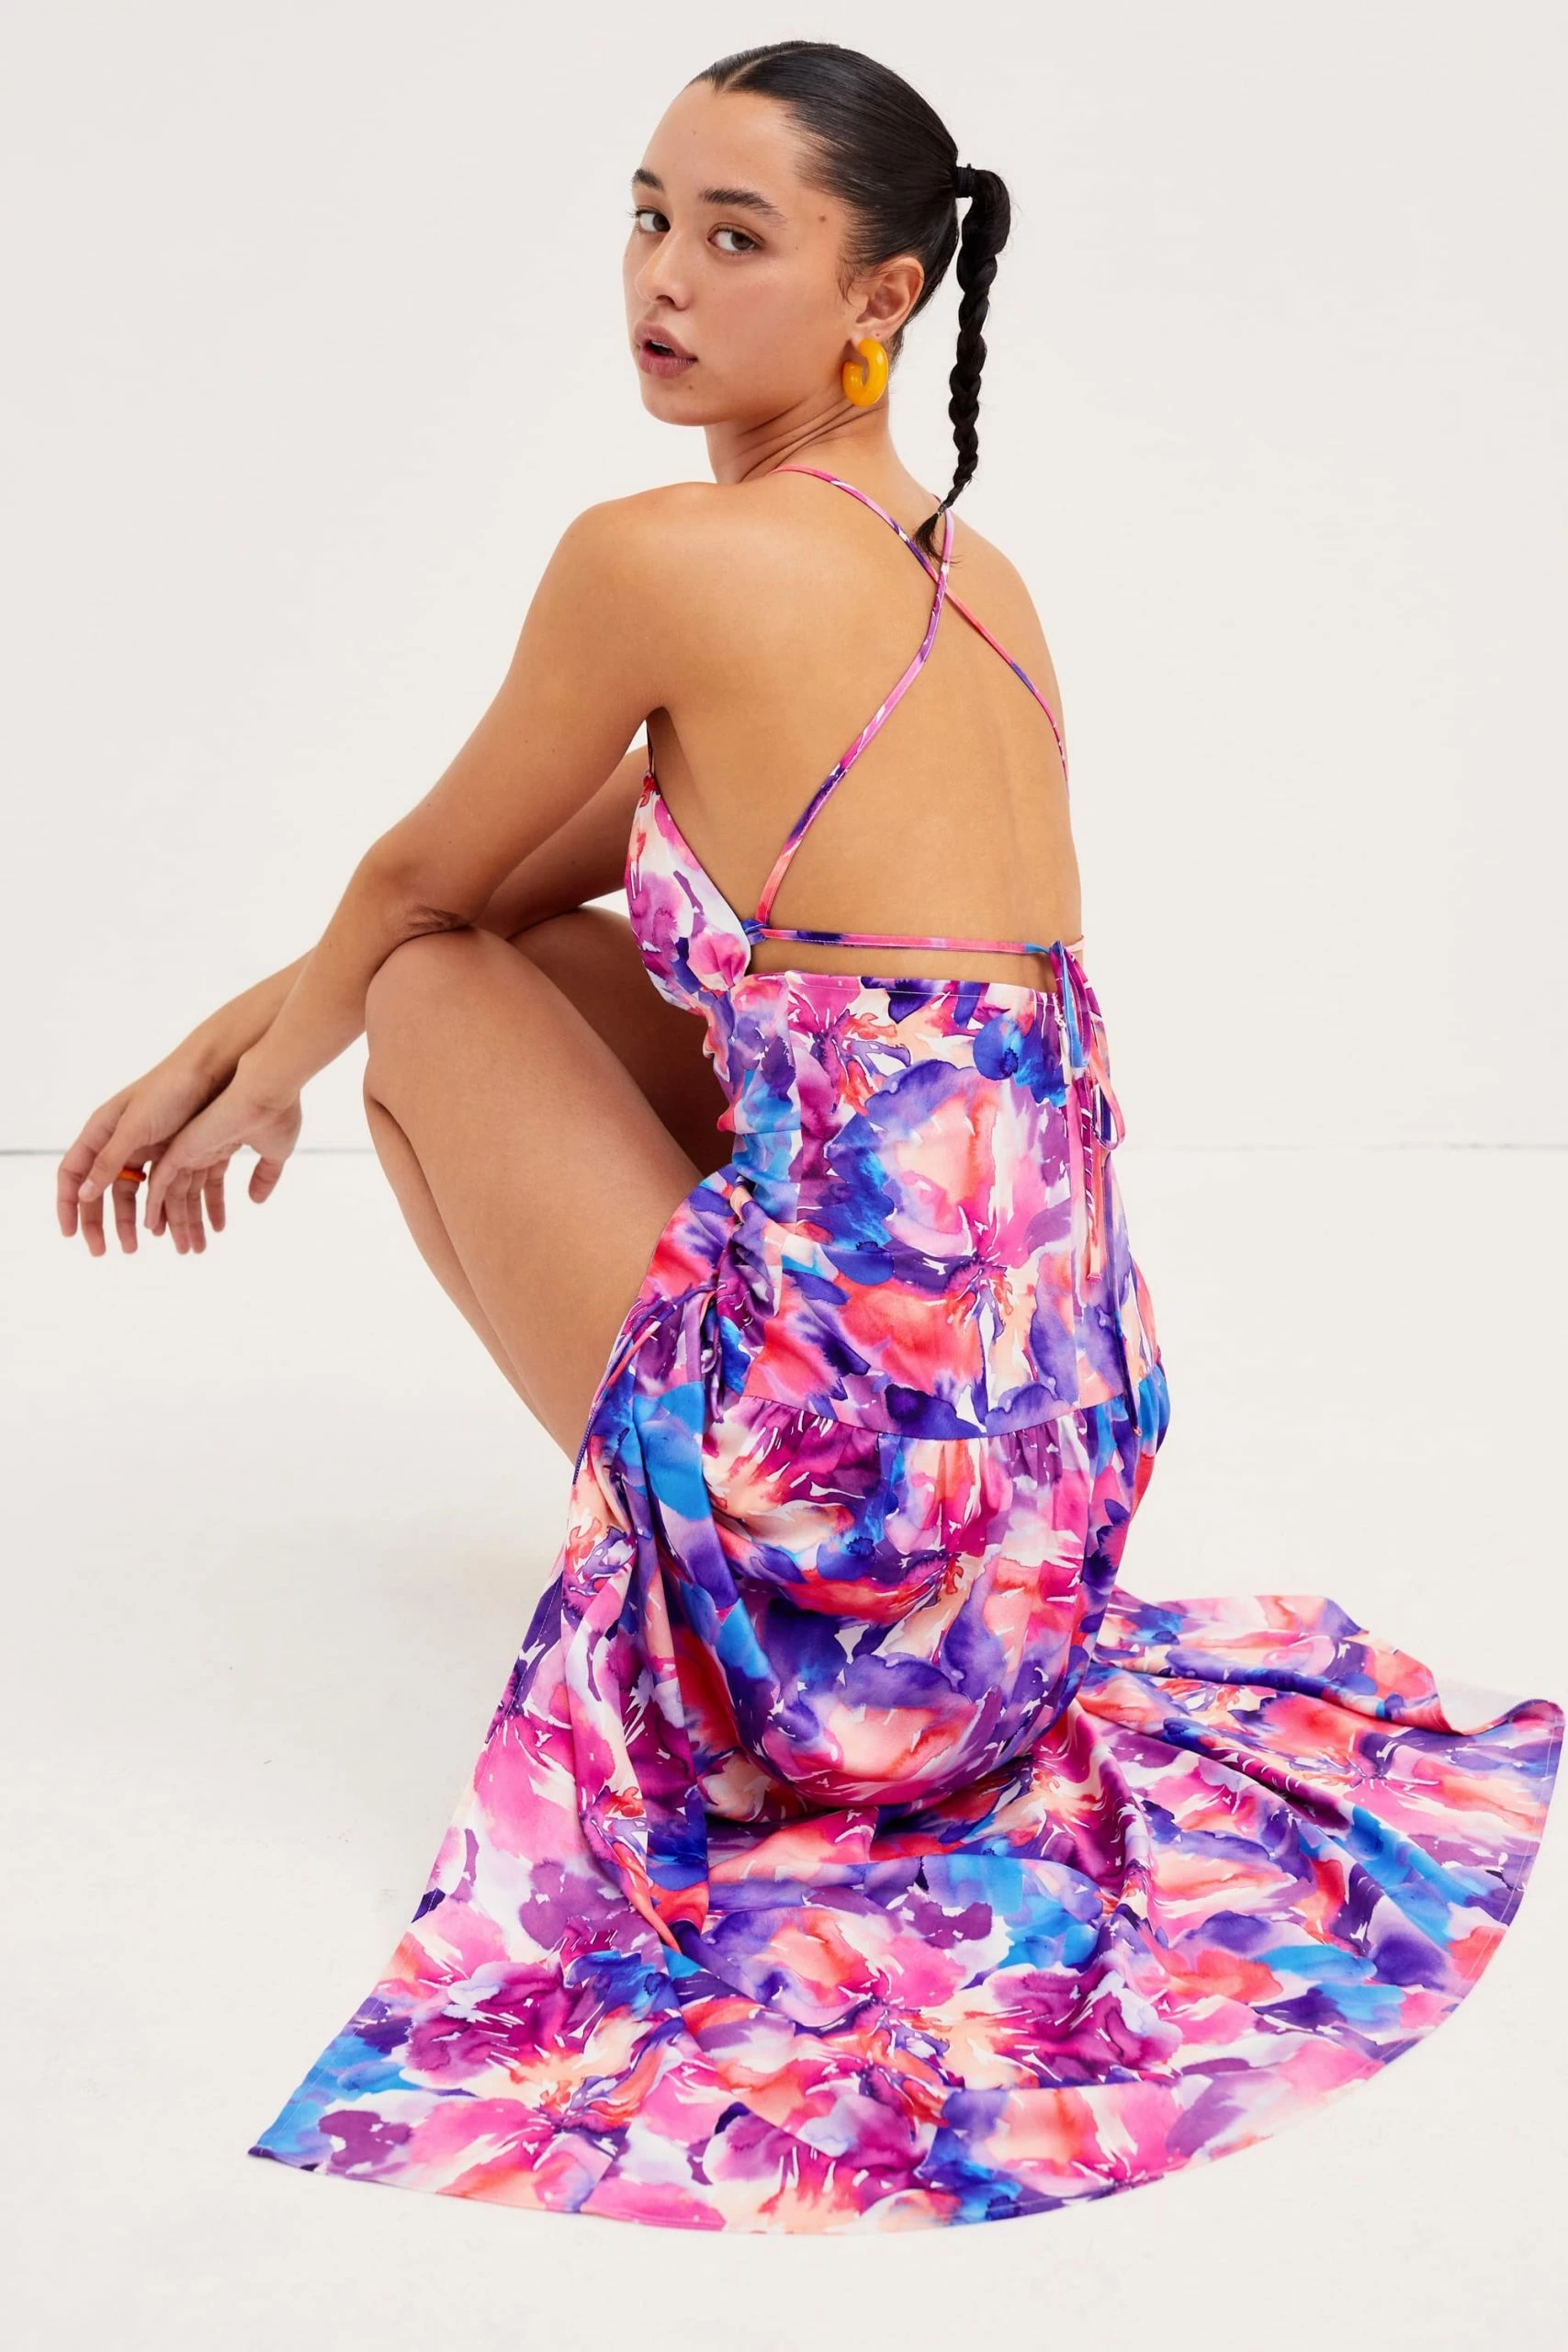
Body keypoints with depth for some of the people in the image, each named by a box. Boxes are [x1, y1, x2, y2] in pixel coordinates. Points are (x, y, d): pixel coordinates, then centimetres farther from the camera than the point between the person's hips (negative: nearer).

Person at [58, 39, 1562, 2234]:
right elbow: (554, 860, 19)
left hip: (855, 1463, -8)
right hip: (1067, 1452, 8)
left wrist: (293, 1034, 26)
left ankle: (655, 1577, 17)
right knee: (533, 948, 23)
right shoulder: (972, 573, 11)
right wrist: (248, 1031, 21)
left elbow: (419, 878, 4)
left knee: (441, 986, 11)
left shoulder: (661, 555, -14)